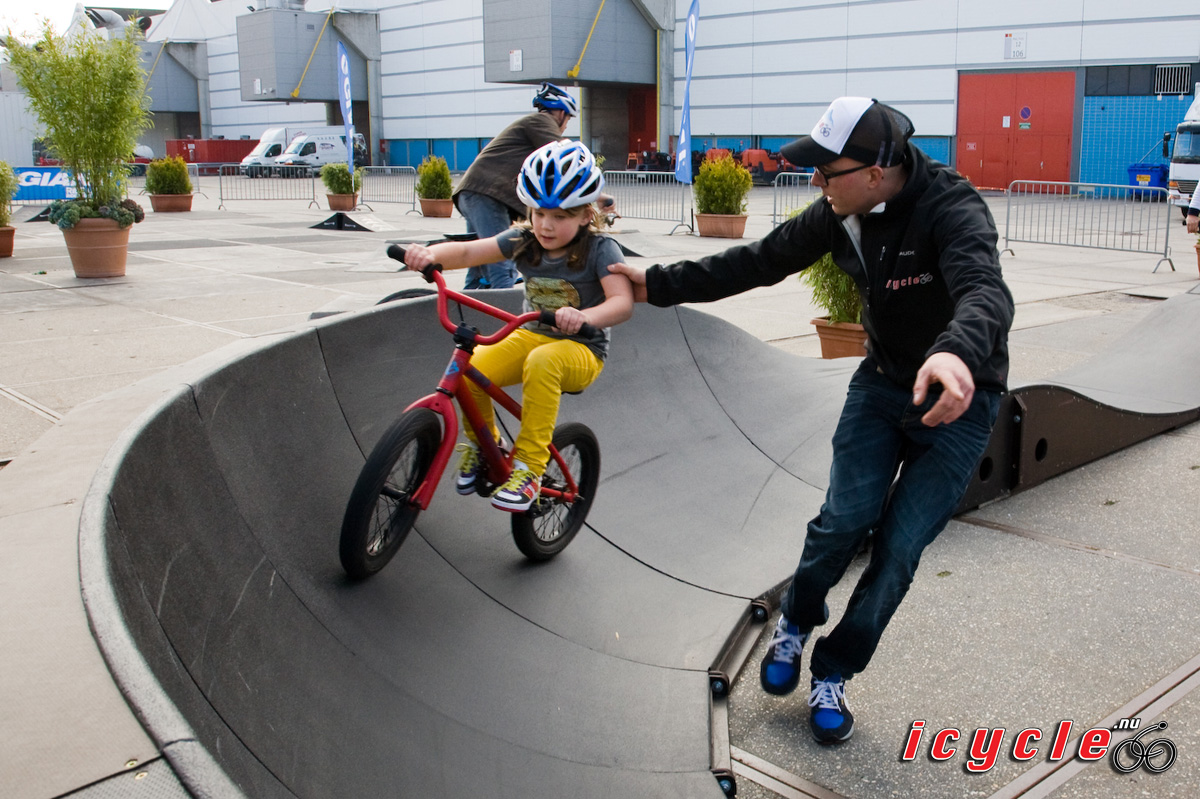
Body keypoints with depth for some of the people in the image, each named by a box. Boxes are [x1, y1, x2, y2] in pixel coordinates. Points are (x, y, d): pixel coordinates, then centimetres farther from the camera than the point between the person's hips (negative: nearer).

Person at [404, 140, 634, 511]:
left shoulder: (599, 249, -12)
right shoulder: (524, 240, -1)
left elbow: (622, 302, -27)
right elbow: (469, 251, -11)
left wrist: (585, 317, -48)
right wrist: (430, 253, -32)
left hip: (582, 350, -4)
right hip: (530, 335, 5)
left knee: (542, 361, -39)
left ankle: (528, 467, -28)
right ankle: (482, 443, 9)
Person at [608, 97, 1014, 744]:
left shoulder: (952, 210, -28)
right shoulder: (841, 214, -8)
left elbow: (986, 291, -46)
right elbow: (760, 261, 2)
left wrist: (957, 354, -69)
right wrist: (661, 284, 3)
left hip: (957, 395, -4)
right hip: (882, 381, 4)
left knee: (899, 549, -5)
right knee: (846, 519, -11)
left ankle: (832, 674, 15)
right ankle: (795, 625, 18)